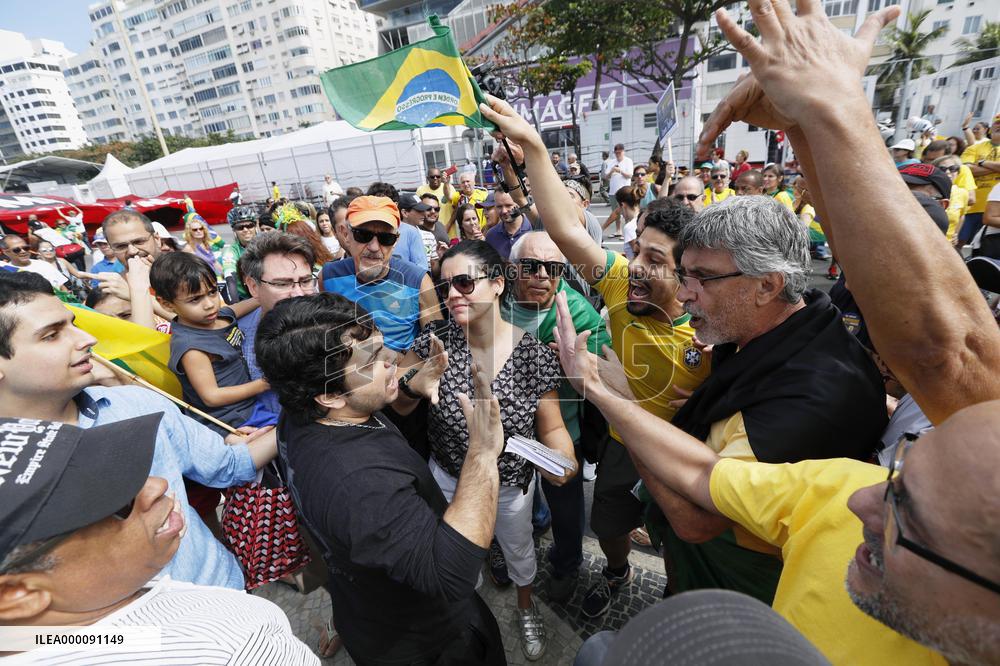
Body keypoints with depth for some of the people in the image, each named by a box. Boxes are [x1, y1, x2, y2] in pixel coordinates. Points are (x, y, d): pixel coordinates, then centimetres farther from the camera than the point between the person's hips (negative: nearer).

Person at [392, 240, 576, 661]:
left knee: (519, 550, 27)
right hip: (447, 478, 2)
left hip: (511, 484, -1)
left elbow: (552, 428, -13)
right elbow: (395, 406, -12)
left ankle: (526, 606, 61)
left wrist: (563, 460, -34)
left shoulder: (535, 355, -23)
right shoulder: (436, 343, -19)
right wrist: (414, 383, -34)